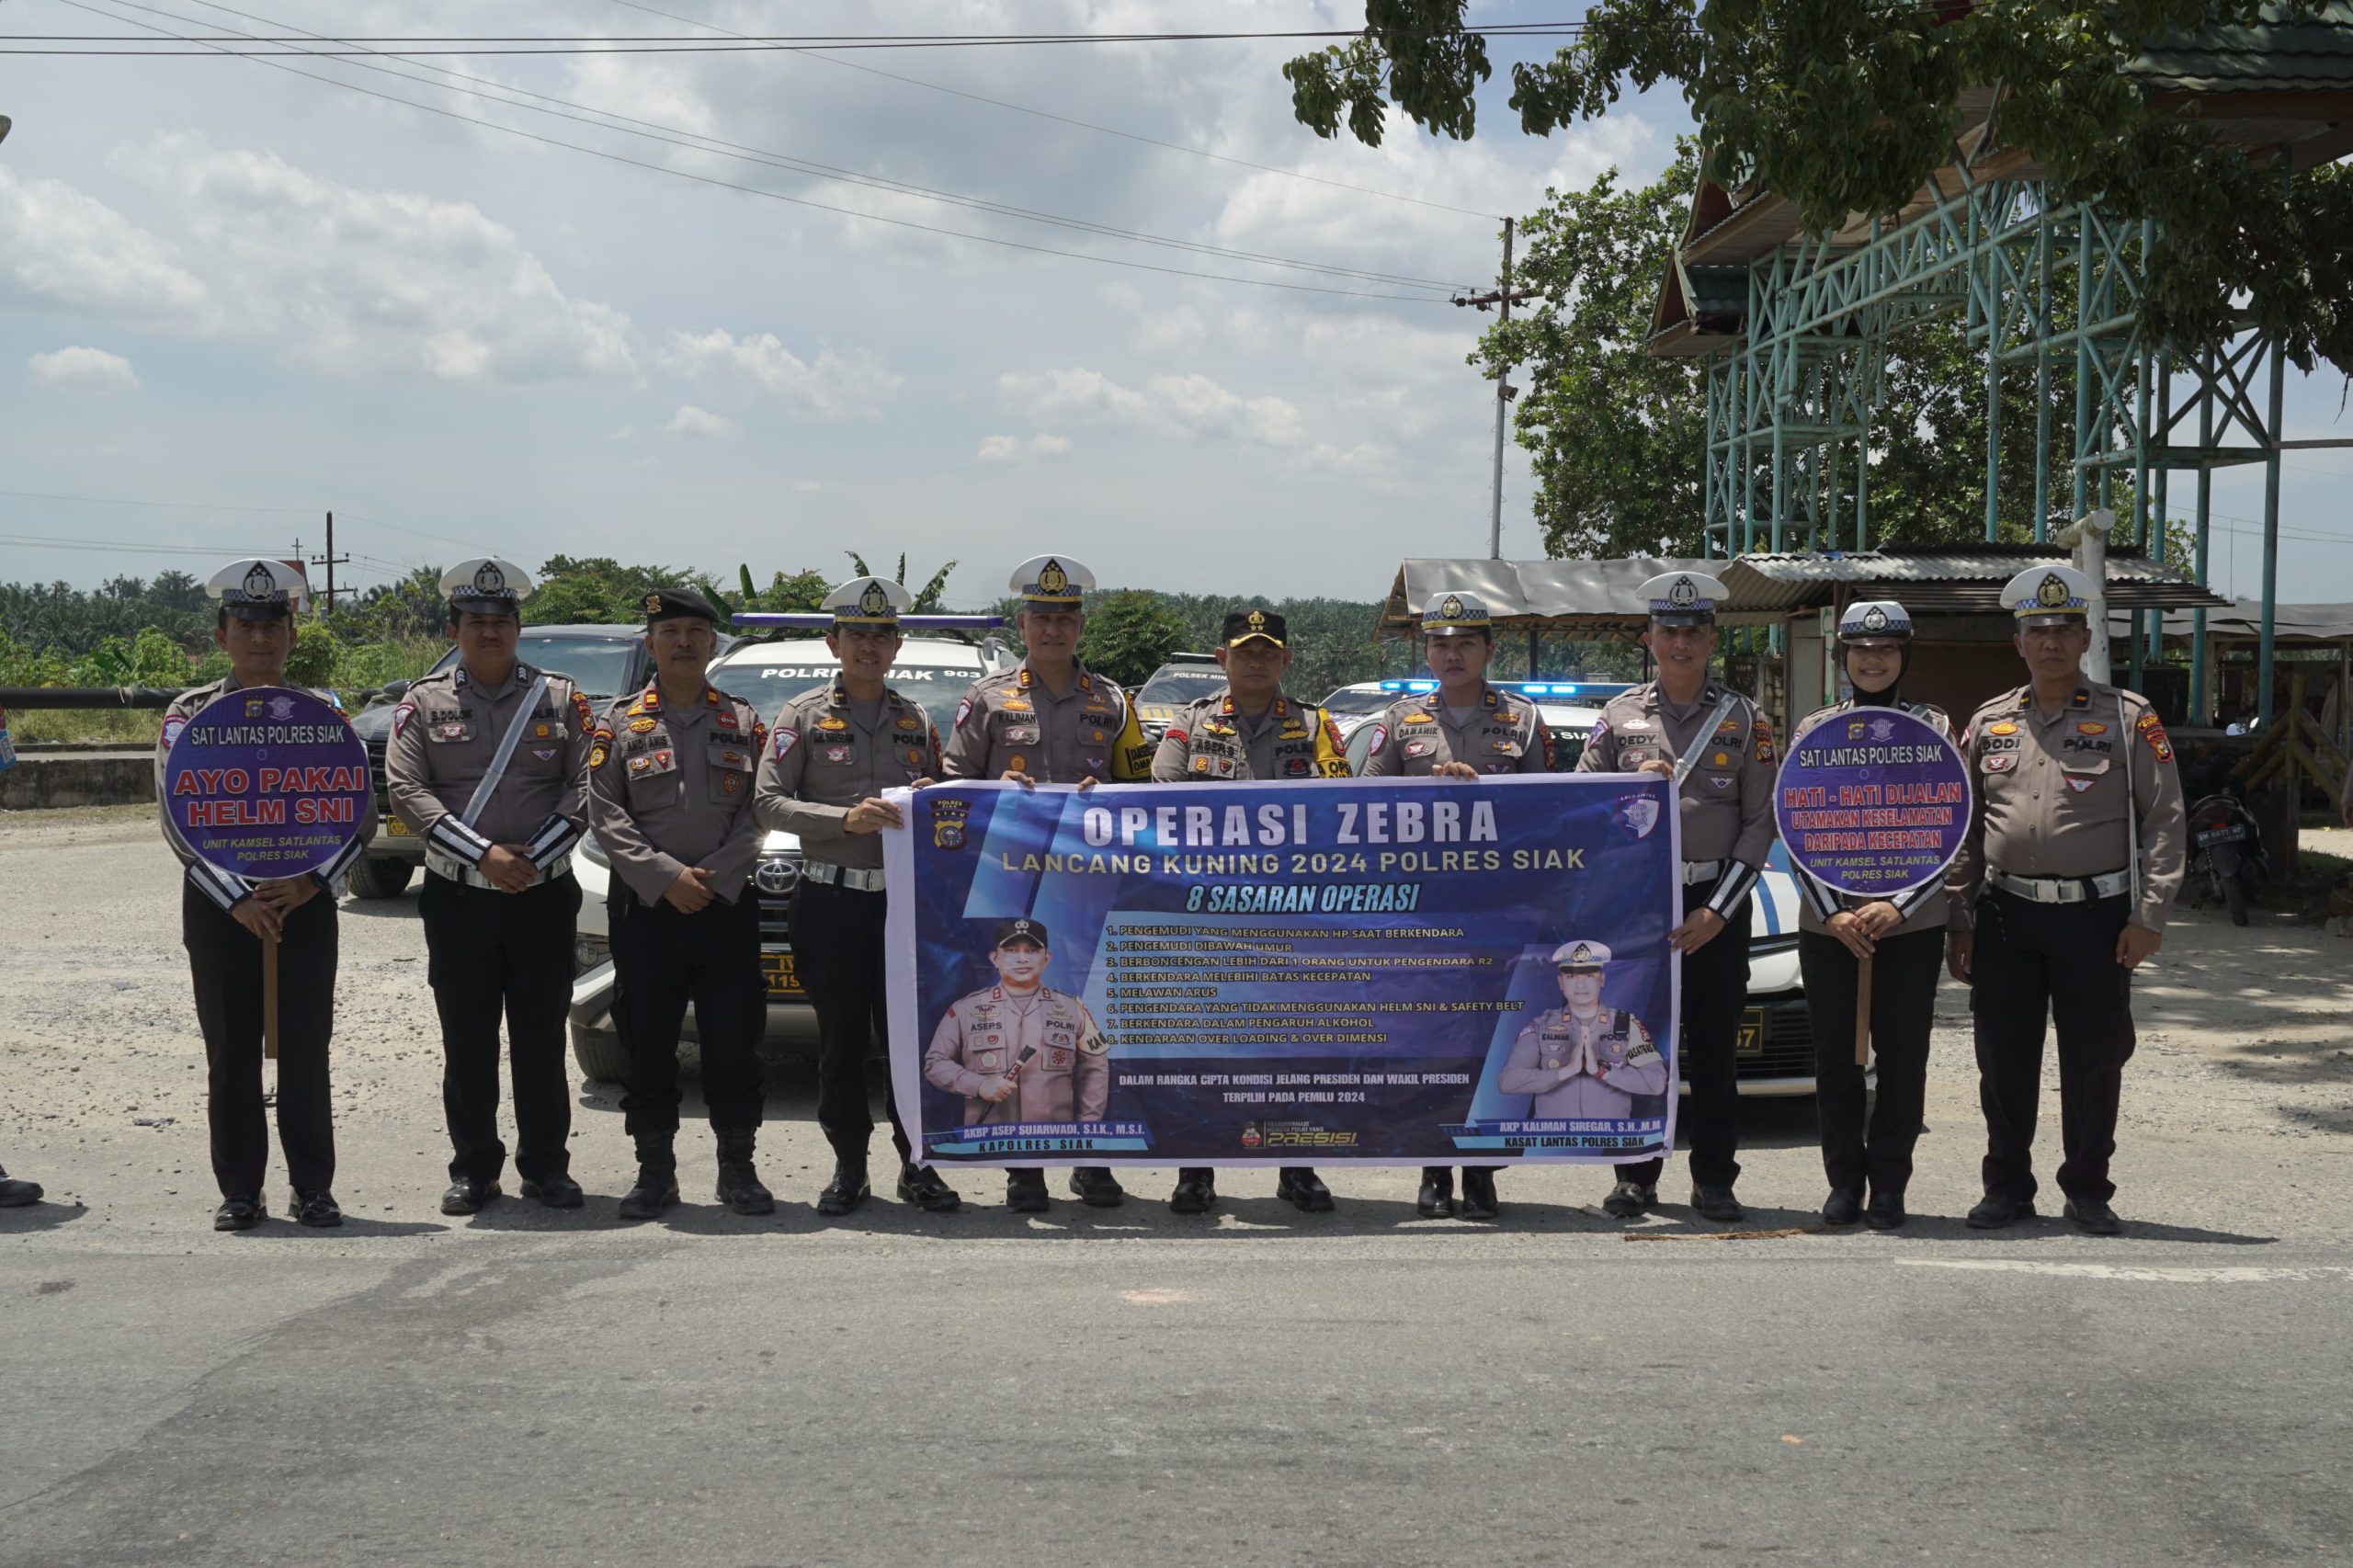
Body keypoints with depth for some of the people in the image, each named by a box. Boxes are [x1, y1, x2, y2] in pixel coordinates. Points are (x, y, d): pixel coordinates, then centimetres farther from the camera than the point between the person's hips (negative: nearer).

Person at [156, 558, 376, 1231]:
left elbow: (361, 813, 1)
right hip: (218, 905, 0)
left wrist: (310, 883, -12)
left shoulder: (322, 713, 4)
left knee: (306, 1051, 4)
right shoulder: (188, 716, 1)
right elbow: (179, 822, -5)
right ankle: (240, 1191, 13)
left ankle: (313, 1187, 13)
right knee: (231, 1055, 4)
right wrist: (237, 900, -15)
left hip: (305, 901, 1)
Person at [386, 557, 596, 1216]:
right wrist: (484, 854, -16)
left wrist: (534, 857, -13)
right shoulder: (424, 704, 4)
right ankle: (474, 1168, 15)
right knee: (467, 1043, 5)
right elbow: (407, 791, -6)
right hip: (458, 896, 0)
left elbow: (583, 786, -1)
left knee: (541, 1039, 5)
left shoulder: (560, 698, 5)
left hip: (545, 895, 0)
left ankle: (545, 1164, 15)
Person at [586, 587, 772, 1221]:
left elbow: (759, 812, 3)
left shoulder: (745, 723, 8)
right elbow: (605, 816, -2)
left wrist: (715, 877, -10)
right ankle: (654, 1171, 12)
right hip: (645, 906, -1)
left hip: (728, 904, 1)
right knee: (648, 1044, 3)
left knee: (735, 1041, 2)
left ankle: (737, 1168, 12)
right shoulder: (620, 722, 5)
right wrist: (666, 877, -12)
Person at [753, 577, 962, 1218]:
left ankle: (916, 1164, 10)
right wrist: (846, 818, -16)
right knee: (841, 1042, 3)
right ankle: (849, 1169, 12)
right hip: (831, 898, -2)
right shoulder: (803, 714, 4)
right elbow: (768, 801, -5)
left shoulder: (917, 721, 14)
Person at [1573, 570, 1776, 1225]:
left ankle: (1713, 1180, 10)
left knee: (1714, 1047, 3)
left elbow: (1761, 823, 0)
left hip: (1716, 905, -1)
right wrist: (1635, 785, -12)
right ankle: (1636, 1176, 11)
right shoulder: (1618, 716, 7)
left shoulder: (1744, 719, 4)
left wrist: (1717, 911, -9)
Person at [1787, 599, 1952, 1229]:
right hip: (1826, 923, 1)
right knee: (1835, 1056, 4)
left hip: (1912, 923, -1)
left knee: (1903, 1054, 0)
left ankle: (1889, 1184, 10)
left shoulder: (1935, 729, 5)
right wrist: (1833, 913, -8)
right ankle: (1844, 1180, 15)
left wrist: (1897, 906, -11)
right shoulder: (1813, 730, 8)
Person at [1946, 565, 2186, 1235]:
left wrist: (2148, 916, -10)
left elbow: (2164, 821, -3)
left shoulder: (2129, 718, 0)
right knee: (2004, 1060, 6)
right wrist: (1958, 922, 6)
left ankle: (2088, 1190, 18)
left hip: (2096, 914, -2)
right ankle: (2007, 1187, 19)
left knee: (2095, 1060, 3)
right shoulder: (1988, 724, 10)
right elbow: (1964, 832, 11)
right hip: (2006, 915, 3)